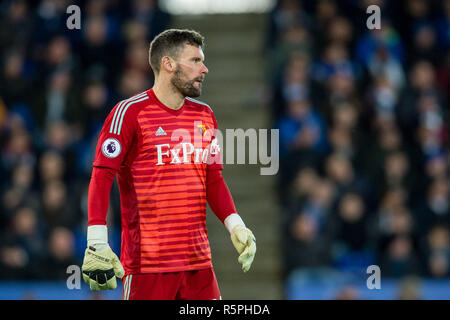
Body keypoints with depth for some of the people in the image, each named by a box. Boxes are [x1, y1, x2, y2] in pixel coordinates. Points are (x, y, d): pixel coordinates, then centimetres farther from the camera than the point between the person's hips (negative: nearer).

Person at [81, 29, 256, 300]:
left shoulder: (205, 116, 15)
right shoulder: (130, 112, -5)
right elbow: (102, 176, -9)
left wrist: (236, 227, 5)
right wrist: (97, 243, -18)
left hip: (198, 262, 6)